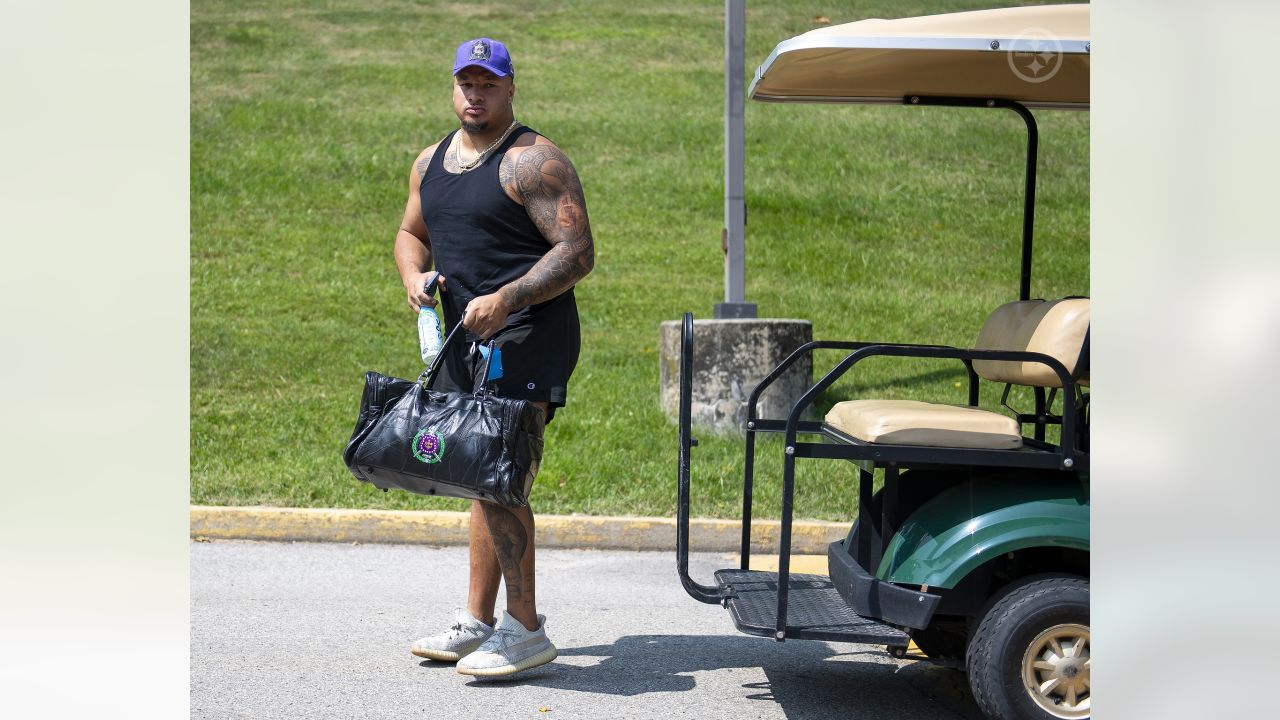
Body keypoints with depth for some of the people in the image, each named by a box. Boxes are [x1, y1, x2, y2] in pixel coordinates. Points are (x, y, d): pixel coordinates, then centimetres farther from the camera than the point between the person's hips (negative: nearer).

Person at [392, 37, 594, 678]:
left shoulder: (533, 161, -10)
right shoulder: (431, 162, 15)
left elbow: (578, 251, -15)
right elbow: (411, 233, 26)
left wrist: (506, 299, -25)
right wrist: (414, 275, 3)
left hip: (526, 340, -8)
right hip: (464, 338, 8)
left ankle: (525, 629, -7)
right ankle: (476, 621, 21)